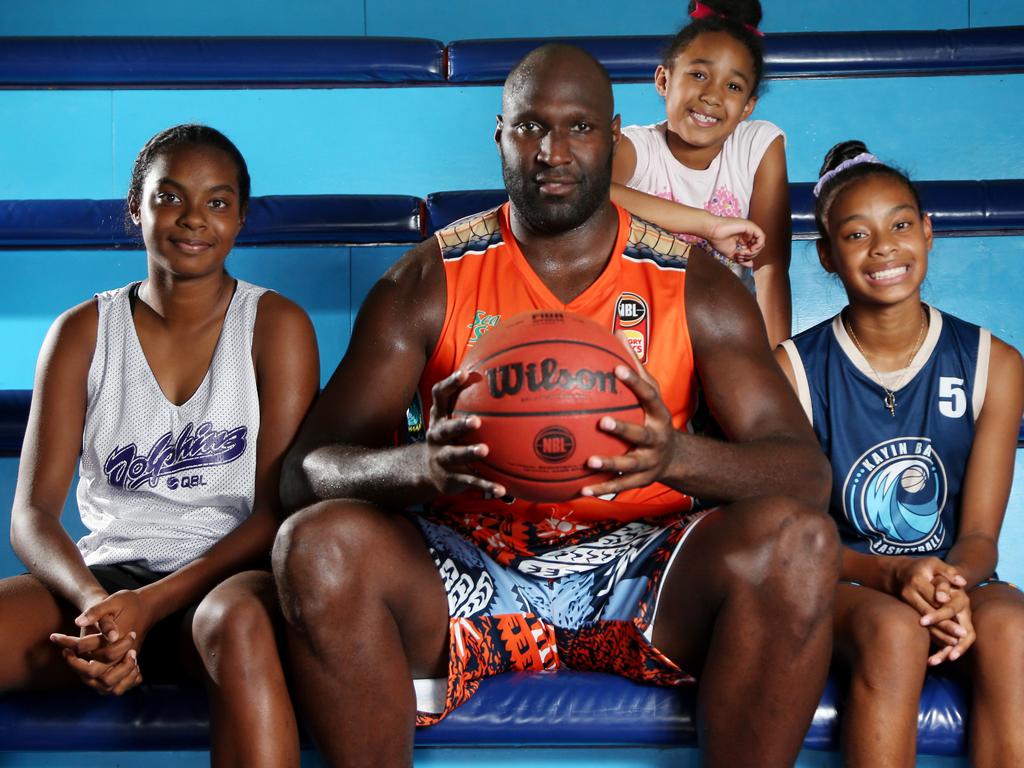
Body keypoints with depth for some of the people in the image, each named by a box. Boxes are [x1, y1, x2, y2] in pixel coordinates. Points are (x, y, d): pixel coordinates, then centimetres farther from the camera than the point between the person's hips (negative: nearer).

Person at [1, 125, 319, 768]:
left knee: (237, 619, -39)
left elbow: (280, 509, -5)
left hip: (229, 576, -2)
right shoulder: (83, 332, 9)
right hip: (106, 575, 2)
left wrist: (151, 604, -17)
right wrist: (92, 603, -20)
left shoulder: (276, 325, 3)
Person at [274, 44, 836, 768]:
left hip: (638, 561, 0)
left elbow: (807, 474, -5)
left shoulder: (695, 287, 3)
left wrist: (678, 455, -28)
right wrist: (424, 465, -29)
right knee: (315, 544, -29)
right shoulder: (428, 282, 2)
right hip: (465, 567, 0)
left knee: (797, 540, -29)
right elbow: (307, 470, -4)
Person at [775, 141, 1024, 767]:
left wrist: (953, 585, -26)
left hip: (952, 579, 2)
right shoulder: (795, 370, -5)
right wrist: (893, 574, -26)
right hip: (841, 582, -1)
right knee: (894, 629, -36)